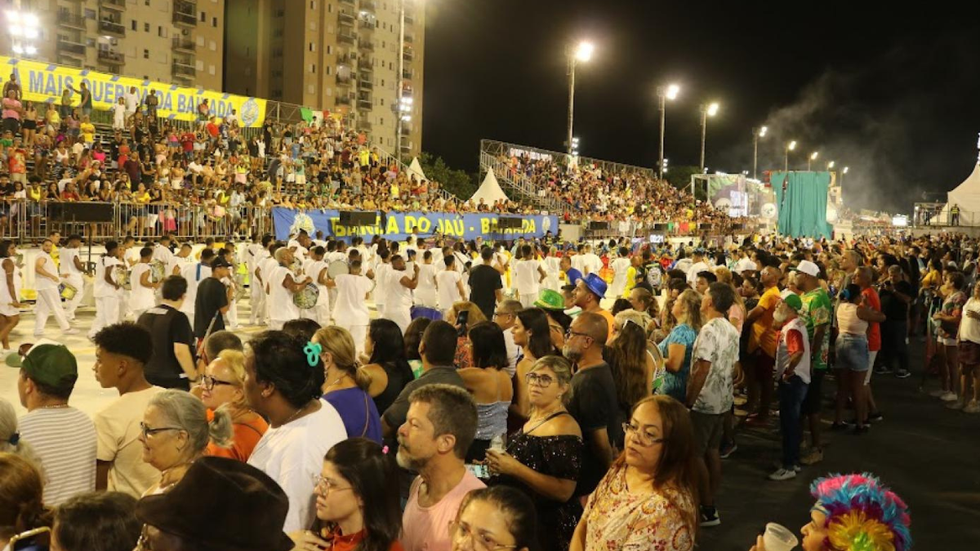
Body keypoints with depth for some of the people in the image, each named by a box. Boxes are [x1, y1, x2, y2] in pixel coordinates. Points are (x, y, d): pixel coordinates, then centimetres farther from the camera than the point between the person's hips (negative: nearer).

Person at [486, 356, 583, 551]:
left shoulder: (564, 425, -18)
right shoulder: (534, 419, 8)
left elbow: (563, 491, -25)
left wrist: (515, 469, -26)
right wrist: (500, 465, 6)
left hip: (549, 527, -9)